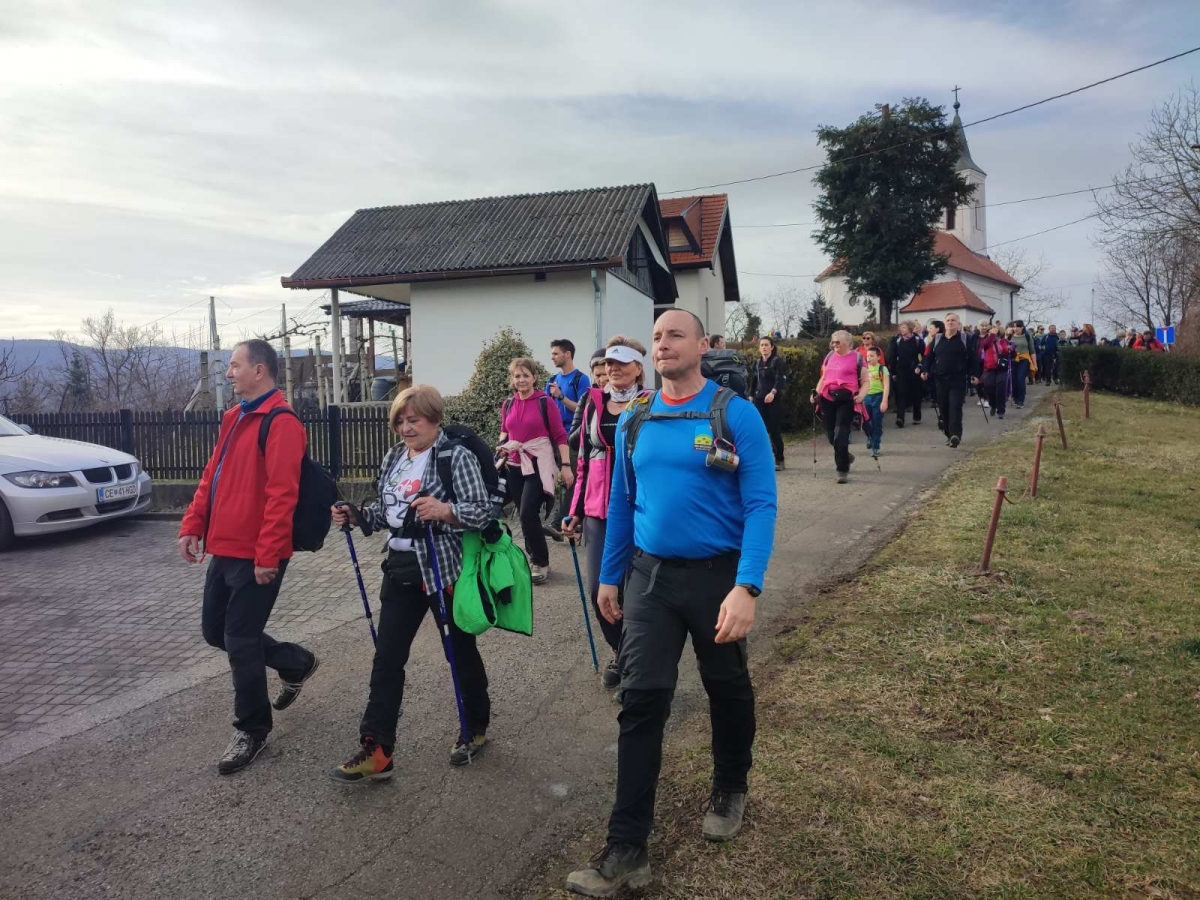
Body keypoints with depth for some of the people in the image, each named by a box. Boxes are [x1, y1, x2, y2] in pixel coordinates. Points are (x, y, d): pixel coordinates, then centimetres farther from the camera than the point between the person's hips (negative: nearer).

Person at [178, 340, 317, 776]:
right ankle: (296, 663, 36)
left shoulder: (281, 423, -16)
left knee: (239, 642, 0)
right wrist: (193, 526, 8)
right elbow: (211, 477, 18)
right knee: (215, 630, 18)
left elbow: (282, 494, -22)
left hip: (256, 557, -9)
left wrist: (268, 554, -24)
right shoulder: (234, 417, 14)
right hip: (224, 549, 9)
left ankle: (251, 730, 20)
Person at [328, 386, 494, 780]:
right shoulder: (393, 458, 9)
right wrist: (355, 515, -2)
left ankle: (475, 727, 33)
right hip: (402, 568, 6)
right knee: (387, 657, 3)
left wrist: (445, 510, -35)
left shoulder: (457, 456, -12)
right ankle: (376, 749, 10)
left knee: (461, 650, 11)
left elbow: (484, 510, -18)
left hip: (446, 569, -6)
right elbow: (384, 512, 15)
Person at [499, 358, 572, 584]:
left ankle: (541, 563, 2)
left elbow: (560, 435, -7)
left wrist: (566, 466, -11)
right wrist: (503, 444, 2)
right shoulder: (508, 404, 7)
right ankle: (533, 558, 26)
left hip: (538, 464, -5)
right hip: (514, 466, 5)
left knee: (528, 514, -13)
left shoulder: (544, 402, -7)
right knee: (524, 515, 9)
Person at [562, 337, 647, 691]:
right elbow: (584, 459, 13)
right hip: (599, 509, 3)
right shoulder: (593, 402, 8)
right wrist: (576, 510, 12)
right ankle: (619, 651, 28)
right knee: (598, 588, 4)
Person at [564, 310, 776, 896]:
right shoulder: (633, 422, 2)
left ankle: (730, 789, 44)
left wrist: (746, 588, -26)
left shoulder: (736, 415, -12)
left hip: (717, 575, -2)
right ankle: (627, 848, 7)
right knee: (641, 700, -2)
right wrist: (609, 577, 13)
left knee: (727, 690, 17)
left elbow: (760, 505, -16)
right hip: (650, 575, 3)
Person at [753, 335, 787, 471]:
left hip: (774, 399, -5)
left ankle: (779, 460, 5)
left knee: (774, 430, -4)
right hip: (759, 399, 5)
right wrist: (752, 396, 17)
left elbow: (779, 379, -16)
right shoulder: (757, 363, 13)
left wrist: (773, 392, -32)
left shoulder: (777, 361, -4)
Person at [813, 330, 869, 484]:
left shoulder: (857, 358, 1)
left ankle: (843, 470, 2)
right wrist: (816, 392, 7)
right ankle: (845, 456, 37)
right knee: (830, 434, 8)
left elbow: (865, 382, 1)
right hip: (828, 400, 5)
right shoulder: (830, 356, 14)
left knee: (840, 435, -9)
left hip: (846, 400, -5)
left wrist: (861, 395, -17)